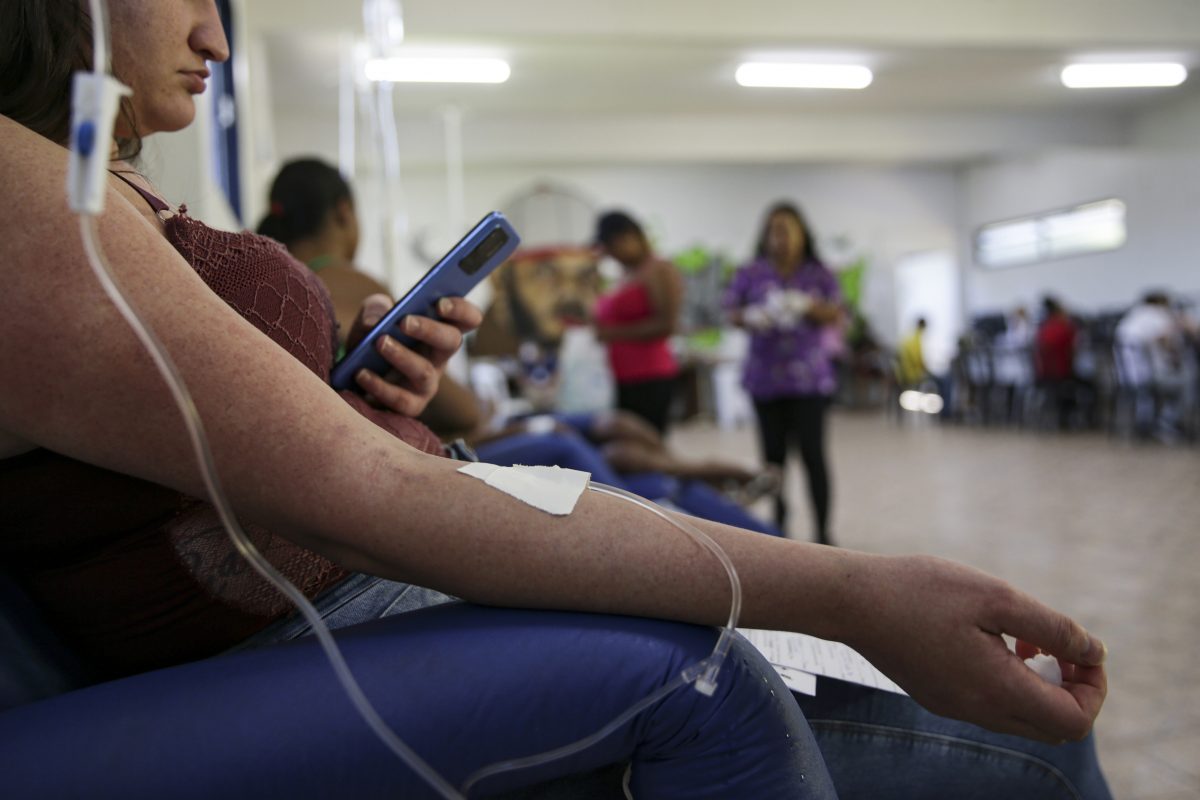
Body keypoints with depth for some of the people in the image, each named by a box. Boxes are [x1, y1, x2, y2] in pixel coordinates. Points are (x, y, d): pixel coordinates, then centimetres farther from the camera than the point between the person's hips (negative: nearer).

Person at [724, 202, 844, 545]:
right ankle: (778, 528, 16)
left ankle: (822, 532, -2)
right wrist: (750, 317, -19)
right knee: (773, 455, 3)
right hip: (766, 377, 1)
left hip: (809, 377, -1)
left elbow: (836, 315, 0)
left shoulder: (819, 275, 7)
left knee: (812, 452, -8)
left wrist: (808, 305, -19)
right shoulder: (750, 274, 7)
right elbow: (732, 314, 4)